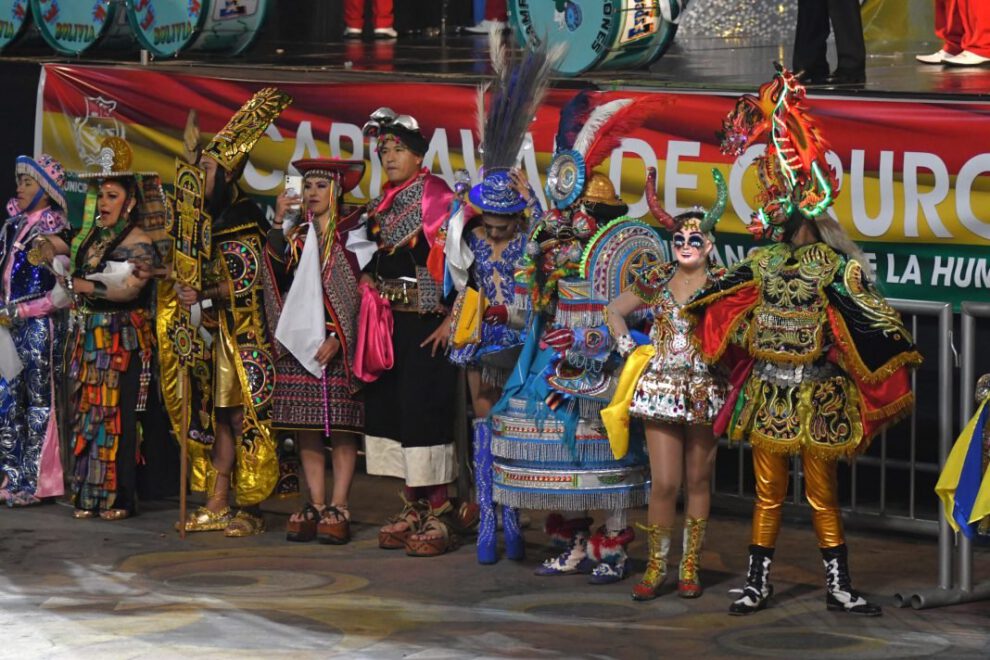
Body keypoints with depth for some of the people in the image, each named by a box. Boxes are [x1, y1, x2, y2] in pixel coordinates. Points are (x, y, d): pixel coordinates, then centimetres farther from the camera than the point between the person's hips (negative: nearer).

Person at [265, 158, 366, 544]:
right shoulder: (296, 236, 15)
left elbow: (359, 295, -5)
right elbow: (277, 276, 1)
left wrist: (338, 338, -13)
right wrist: (278, 223, -6)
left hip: (338, 347, -5)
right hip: (299, 343, 5)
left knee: (341, 430, -5)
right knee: (306, 430, 3)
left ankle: (338, 509, -5)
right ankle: (316, 506, 7)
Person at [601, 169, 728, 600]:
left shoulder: (724, 285, 0)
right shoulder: (656, 281, 6)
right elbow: (614, 311, 18)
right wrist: (629, 349, 8)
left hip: (705, 392, -1)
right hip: (661, 387, 1)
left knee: (698, 482, 6)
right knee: (664, 483, -3)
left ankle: (690, 567, 14)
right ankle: (656, 567, 6)